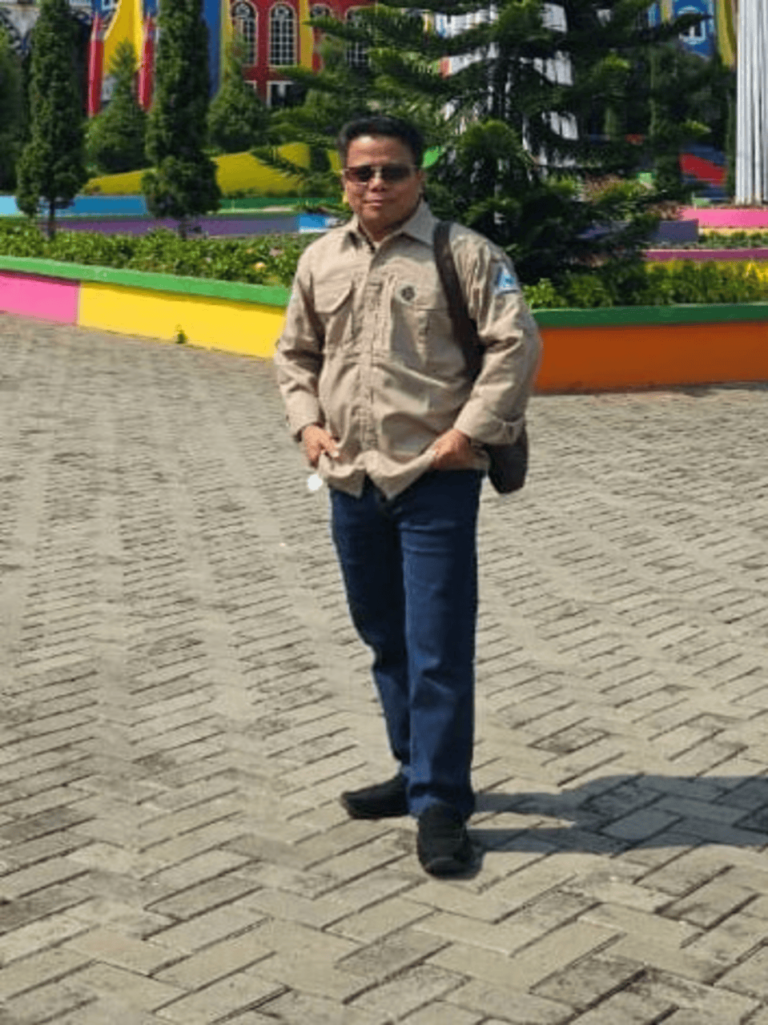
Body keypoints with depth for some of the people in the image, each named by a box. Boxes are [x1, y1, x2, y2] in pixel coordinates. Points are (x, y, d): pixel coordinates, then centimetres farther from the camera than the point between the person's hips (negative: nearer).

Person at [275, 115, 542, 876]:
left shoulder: (463, 253, -6)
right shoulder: (320, 260, 10)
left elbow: (517, 343, -10)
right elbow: (295, 352, 19)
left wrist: (471, 429, -15)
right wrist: (306, 423, 5)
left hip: (435, 481, -6)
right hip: (350, 482, 6)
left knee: (438, 647, -5)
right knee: (384, 639, 16)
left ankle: (440, 805, 3)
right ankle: (417, 772, 32)